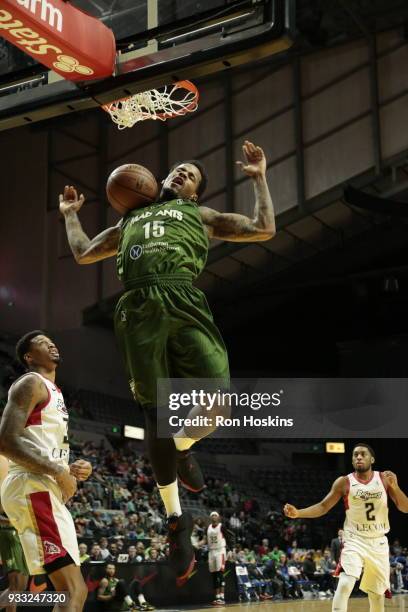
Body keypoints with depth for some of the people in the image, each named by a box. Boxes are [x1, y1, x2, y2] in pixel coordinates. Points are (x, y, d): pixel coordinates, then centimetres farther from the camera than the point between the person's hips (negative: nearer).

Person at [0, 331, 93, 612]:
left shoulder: (53, 392, 26)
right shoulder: (31, 383, -5)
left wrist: (69, 470, 9)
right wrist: (58, 472, -17)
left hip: (44, 490, 10)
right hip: (34, 489, -10)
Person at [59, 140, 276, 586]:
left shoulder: (200, 215, 27)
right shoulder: (130, 221, 36)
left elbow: (263, 230, 18)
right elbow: (83, 254, 42)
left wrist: (259, 178, 20)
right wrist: (70, 214, 48)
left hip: (183, 302, -2)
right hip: (138, 309, 2)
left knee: (220, 400, -19)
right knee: (156, 413, -1)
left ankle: (182, 446, 16)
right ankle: (176, 519, 11)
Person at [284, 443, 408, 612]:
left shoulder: (385, 478, -3)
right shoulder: (344, 482, -6)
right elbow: (323, 507, -3)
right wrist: (298, 513, -18)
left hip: (378, 542, 2)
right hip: (354, 540, -2)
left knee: (378, 591, 12)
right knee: (345, 583, -24)